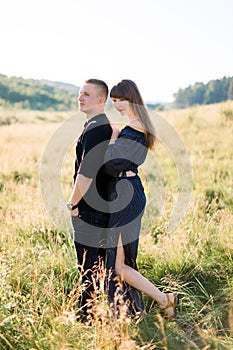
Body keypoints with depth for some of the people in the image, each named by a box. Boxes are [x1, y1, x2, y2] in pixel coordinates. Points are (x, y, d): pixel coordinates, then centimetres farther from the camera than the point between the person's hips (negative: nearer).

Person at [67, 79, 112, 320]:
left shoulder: (94, 128, -19)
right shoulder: (106, 126, 13)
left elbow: (86, 172, -24)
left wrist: (72, 203, -12)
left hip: (89, 209, -10)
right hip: (104, 207, 10)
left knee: (88, 267, 0)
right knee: (103, 263, 19)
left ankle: (88, 316, 10)